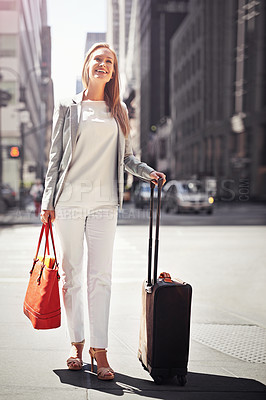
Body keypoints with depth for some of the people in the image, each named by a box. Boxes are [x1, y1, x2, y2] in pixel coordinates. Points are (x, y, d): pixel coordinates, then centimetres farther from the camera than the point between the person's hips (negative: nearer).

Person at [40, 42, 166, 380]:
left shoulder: (118, 110, 14)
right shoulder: (67, 108, 7)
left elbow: (125, 156, 21)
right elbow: (55, 157, 7)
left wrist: (148, 172, 3)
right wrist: (48, 201, 2)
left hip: (104, 203, 1)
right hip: (69, 200, -1)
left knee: (100, 276, -4)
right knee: (70, 275, 3)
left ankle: (99, 350, 1)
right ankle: (77, 343, 15)